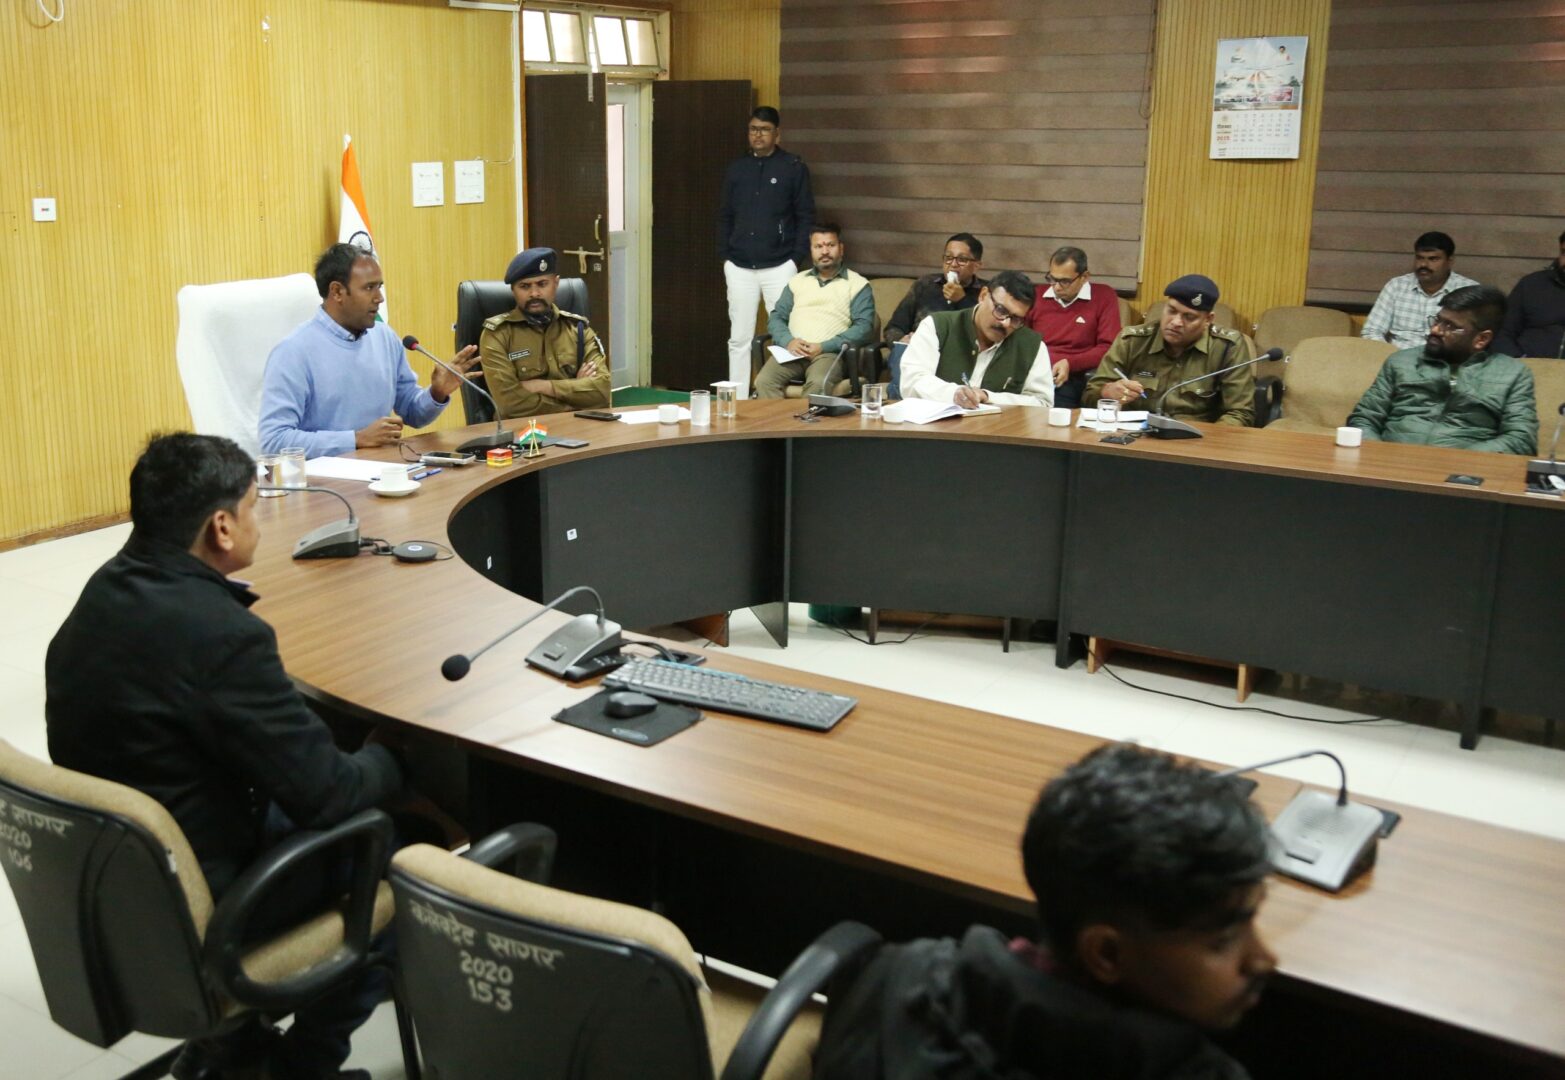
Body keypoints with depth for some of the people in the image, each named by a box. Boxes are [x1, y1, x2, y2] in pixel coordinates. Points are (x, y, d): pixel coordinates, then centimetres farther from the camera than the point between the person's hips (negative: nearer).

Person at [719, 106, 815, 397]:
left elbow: (806, 217, 0)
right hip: (740, 267, 3)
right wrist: (724, 256, 7)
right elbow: (725, 217, 15)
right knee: (739, 339, 5)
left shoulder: (794, 168, 0)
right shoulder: (736, 170, 11)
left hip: (779, 266, -3)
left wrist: (797, 259, -7)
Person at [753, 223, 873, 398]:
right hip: (791, 350, 3)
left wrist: (823, 347, -12)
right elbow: (776, 317, 18)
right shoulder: (797, 281, 24)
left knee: (818, 384, -38)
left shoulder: (857, 284, 11)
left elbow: (863, 327, -1)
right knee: (764, 381, -29)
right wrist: (788, 341, -6)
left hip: (829, 352, -3)